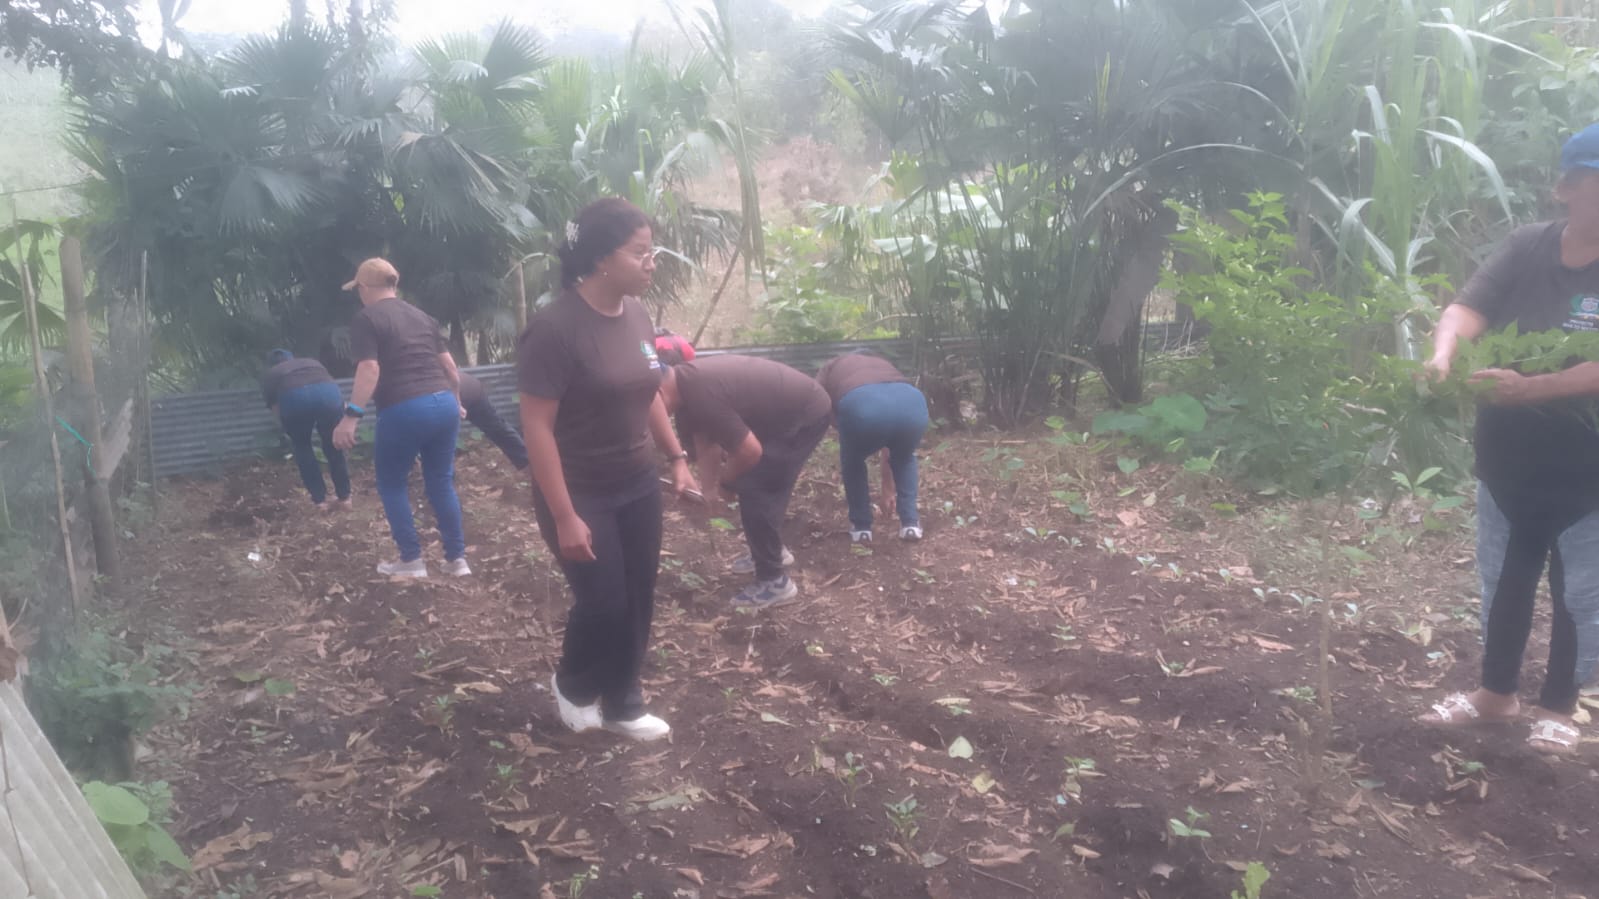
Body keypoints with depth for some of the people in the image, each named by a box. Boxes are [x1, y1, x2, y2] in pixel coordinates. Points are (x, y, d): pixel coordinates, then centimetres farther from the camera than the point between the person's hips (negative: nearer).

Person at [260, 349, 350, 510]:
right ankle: (344, 496, 30)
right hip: (329, 393, 2)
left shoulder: (270, 375, 33)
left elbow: (275, 408, 26)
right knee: (333, 445, 23)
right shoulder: (313, 363, 39)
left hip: (294, 399, -2)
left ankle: (319, 500, 23)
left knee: (301, 446, 23)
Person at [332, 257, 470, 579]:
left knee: (392, 484, 13)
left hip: (404, 411, -6)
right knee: (442, 482, 16)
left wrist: (351, 416, -15)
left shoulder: (366, 319, 0)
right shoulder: (422, 316, 19)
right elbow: (449, 366, 20)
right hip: (444, 403, 6)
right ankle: (457, 558, 18)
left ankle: (411, 561, 15)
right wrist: (456, 401, 35)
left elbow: (369, 370, -13)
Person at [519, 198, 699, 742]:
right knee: (603, 604, -1)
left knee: (638, 602, 11)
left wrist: (678, 458, 12)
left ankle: (622, 706, 29)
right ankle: (572, 687, 29)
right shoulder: (555, 328, -21)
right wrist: (565, 517, -22)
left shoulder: (636, 315, 2)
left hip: (637, 488, 7)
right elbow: (536, 426, -21)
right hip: (581, 495, -7)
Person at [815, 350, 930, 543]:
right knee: (904, 458, 37)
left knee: (853, 463, 31)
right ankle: (910, 523, 32)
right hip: (912, 404, 3)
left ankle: (861, 527, 32)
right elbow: (889, 447, 51)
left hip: (860, 405, -3)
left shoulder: (830, 369, 38)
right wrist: (888, 490, 59)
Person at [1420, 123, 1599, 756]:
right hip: (1507, 453, 3)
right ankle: (1497, 693, 34)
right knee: (1503, 578, 16)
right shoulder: (1525, 248, -3)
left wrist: (1530, 389, -35)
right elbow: (1470, 306, -16)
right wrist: (1444, 351, -36)